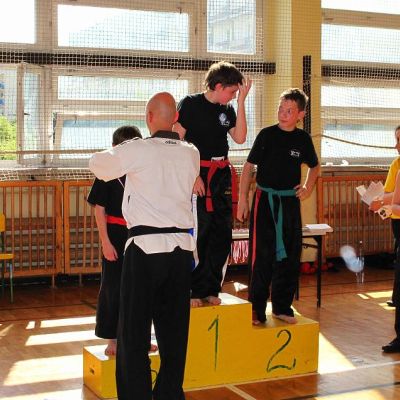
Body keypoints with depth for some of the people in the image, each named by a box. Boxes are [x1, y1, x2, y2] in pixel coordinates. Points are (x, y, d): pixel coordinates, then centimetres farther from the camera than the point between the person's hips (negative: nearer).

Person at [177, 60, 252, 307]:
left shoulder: (227, 109, 12)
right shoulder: (190, 104, -5)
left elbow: (240, 138, -1)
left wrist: (241, 102, -3)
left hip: (222, 176, 6)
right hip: (197, 175, -6)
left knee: (222, 234, 7)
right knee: (197, 233, -6)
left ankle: (211, 289, 18)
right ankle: (193, 291, 4)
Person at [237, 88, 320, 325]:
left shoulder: (303, 139, 4)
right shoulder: (267, 135, -4)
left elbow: (314, 166, 21)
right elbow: (249, 166, -1)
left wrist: (309, 187, 4)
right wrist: (243, 198, -6)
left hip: (290, 201, 3)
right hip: (265, 199, -3)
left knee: (290, 256, 7)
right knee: (262, 255, -5)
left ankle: (282, 306, 20)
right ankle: (257, 309, 4)